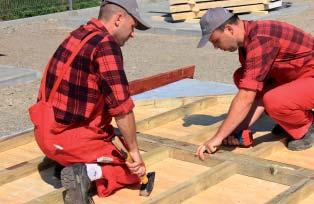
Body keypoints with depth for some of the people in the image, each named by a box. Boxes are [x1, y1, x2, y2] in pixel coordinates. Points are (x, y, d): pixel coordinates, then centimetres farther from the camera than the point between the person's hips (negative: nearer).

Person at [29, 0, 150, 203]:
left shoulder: (79, 35, 9)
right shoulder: (106, 45, -19)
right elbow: (122, 108, -21)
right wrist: (135, 151, -11)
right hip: (69, 139, -9)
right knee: (134, 171, 8)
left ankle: (69, 164, 13)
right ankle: (88, 173, -13)